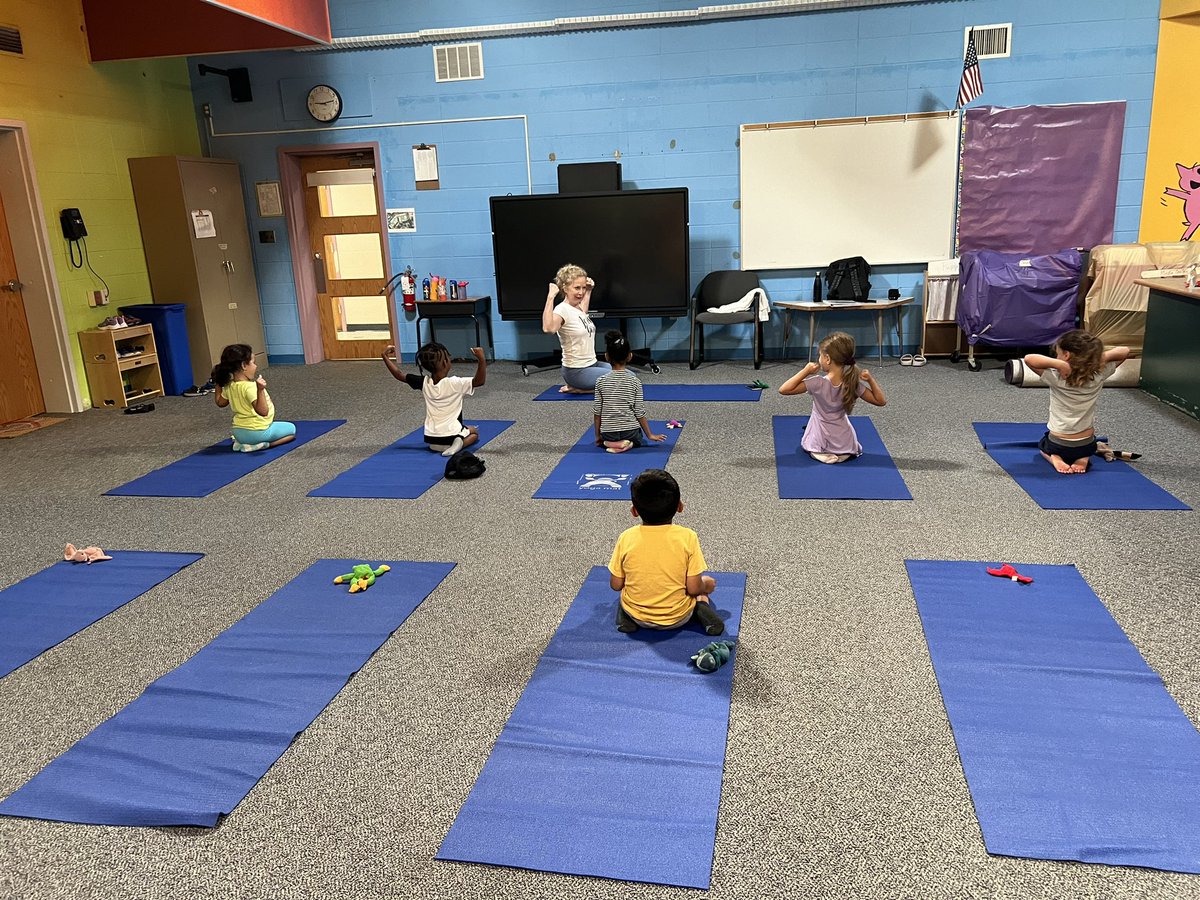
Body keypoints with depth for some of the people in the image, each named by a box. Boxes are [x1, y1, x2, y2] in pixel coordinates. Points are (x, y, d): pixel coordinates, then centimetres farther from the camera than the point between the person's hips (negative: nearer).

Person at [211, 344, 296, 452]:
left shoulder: (229, 386, -1)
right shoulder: (249, 386, -25)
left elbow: (220, 402, 19)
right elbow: (263, 411, -34)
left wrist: (217, 384, 24)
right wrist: (260, 390, -43)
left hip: (238, 432, 8)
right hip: (258, 431, -8)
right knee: (291, 428, 8)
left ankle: (241, 442, 12)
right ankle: (263, 445, -10)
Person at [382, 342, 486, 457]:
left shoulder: (424, 383, -3)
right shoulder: (455, 383, -17)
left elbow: (399, 375, 7)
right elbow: (480, 381, -22)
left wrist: (385, 356, 16)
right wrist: (481, 359, -30)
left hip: (431, 441, 6)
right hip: (451, 437, -6)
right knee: (474, 431, 24)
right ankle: (460, 443, -7)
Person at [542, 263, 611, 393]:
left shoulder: (578, 308, 8)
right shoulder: (562, 310, -18)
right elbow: (548, 328, -41)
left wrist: (589, 290, 26)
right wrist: (550, 297, -39)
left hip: (592, 364, 9)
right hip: (576, 371, -9)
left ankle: (579, 386, 11)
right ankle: (577, 388, -5)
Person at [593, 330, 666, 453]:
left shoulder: (601, 381, -6)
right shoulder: (634, 381, -8)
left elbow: (597, 411, -3)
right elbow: (639, 412, -6)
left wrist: (598, 436, 10)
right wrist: (650, 435, 7)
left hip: (608, 433, 1)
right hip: (630, 432, -1)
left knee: (607, 439, 36)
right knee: (637, 440, 33)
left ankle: (609, 443, 2)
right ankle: (629, 443, 0)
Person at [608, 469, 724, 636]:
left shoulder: (626, 538, -15)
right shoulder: (687, 537, -19)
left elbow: (615, 585, -6)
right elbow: (694, 588, -16)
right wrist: (707, 585, 6)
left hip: (637, 615, 1)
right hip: (678, 617, -1)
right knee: (706, 582, 24)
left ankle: (626, 615, 8)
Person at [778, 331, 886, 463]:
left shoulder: (818, 383, -20)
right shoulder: (853, 384, -11)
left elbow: (783, 389, -19)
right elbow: (881, 401, -2)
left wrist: (805, 371, -17)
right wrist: (871, 379, -6)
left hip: (818, 445, -2)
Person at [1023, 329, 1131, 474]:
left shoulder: (1057, 378, -22)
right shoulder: (1098, 375, -11)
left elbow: (1029, 359, -29)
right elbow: (1125, 351, -1)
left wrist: (1060, 364, -34)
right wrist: (1102, 357, -16)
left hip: (1057, 445, -2)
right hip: (1087, 446, 3)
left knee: (1043, 444, 35)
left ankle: (1054, 458, 2)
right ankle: (1084, 458, 8)